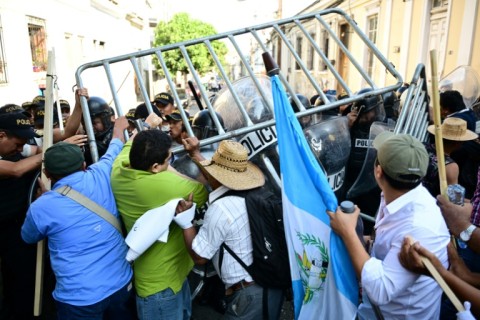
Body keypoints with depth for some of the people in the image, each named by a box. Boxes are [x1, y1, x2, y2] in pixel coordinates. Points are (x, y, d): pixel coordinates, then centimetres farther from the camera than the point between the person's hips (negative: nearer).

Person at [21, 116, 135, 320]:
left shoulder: (41, 207, -12)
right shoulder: (101, 176, -8)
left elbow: (28, 238, 13)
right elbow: (115, 149, 16)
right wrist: (119, 128, 35)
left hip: (79, 297, -3)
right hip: (122, 283, 3)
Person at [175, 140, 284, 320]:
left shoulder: (220, 208, -22)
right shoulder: (254, 192, -1)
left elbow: (199, 257, -12)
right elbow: (218, 181, 17)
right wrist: (195, 154, 23)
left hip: (249, 295, -8)